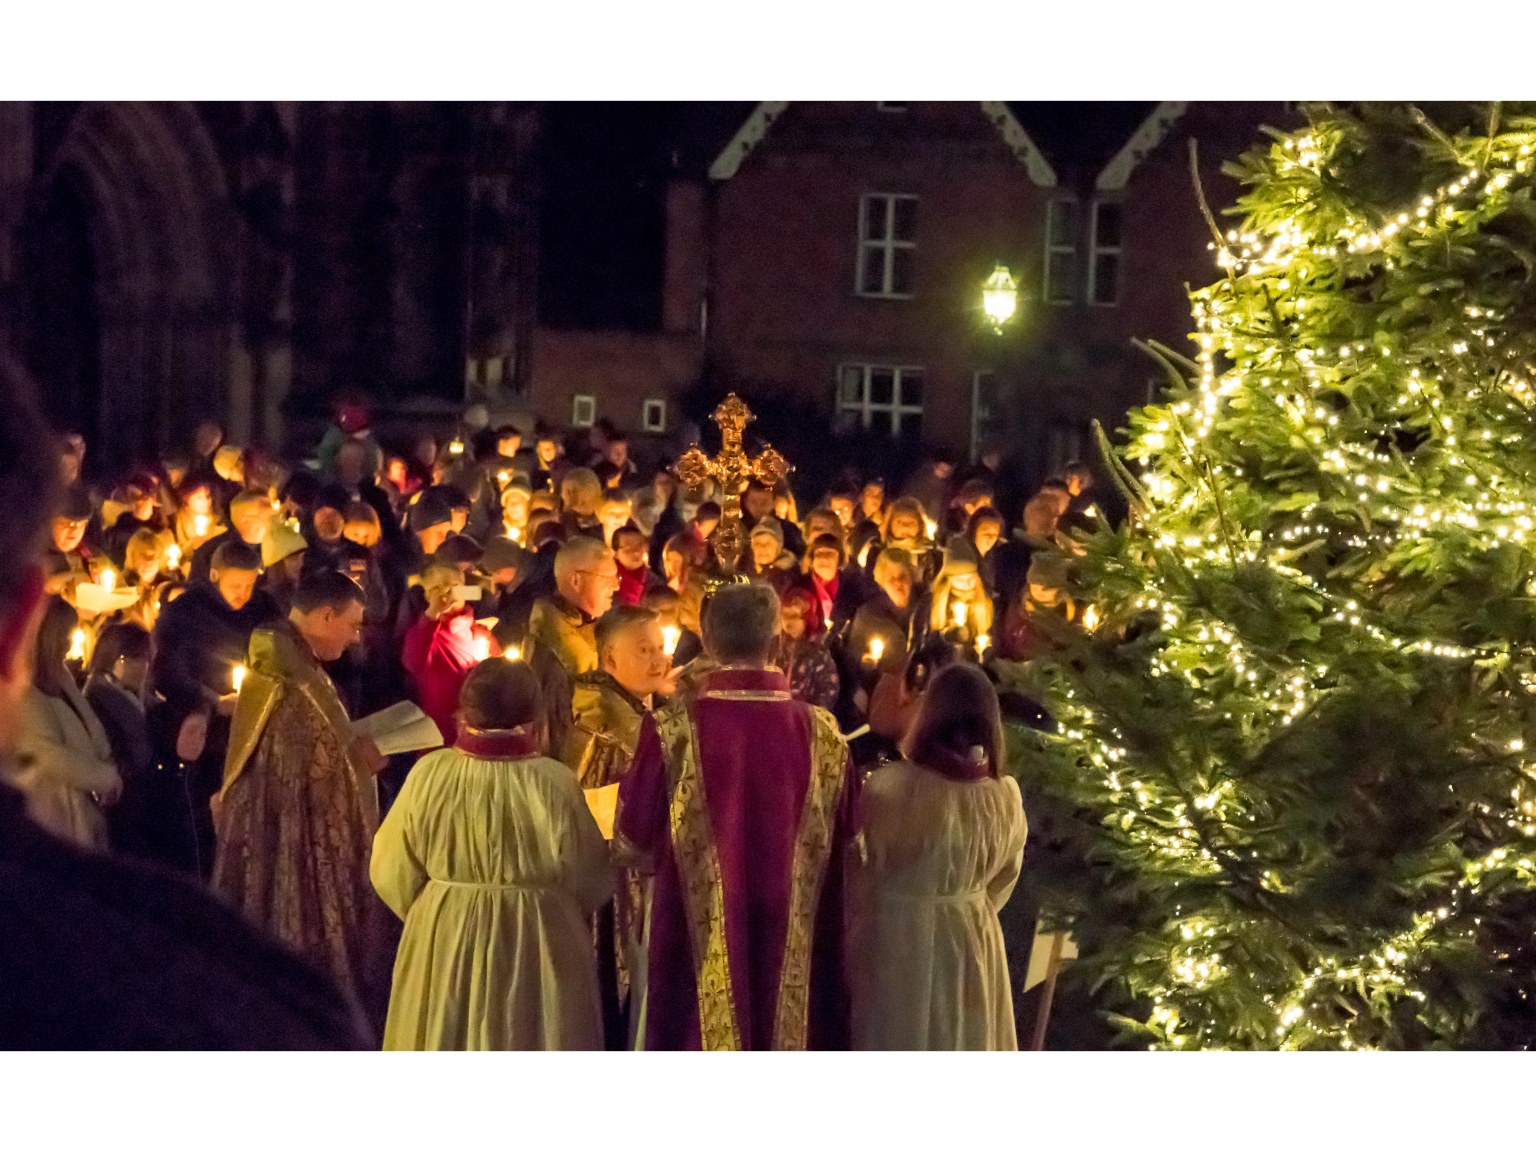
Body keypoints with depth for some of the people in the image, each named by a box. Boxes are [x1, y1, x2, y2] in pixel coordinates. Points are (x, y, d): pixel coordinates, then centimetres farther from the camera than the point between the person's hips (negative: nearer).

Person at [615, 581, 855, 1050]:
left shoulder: (672, 730, -13)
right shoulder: (823, 735, -5)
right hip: (796, 954, 2)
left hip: (699, 946, -2)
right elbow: (844, 843, 7)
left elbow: (632, 845, -3)